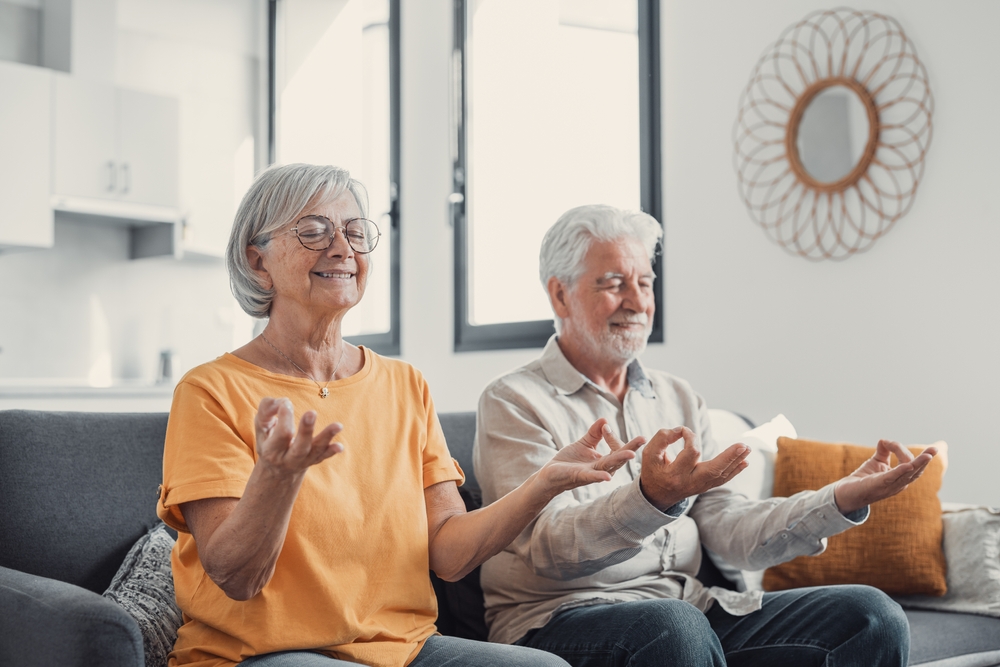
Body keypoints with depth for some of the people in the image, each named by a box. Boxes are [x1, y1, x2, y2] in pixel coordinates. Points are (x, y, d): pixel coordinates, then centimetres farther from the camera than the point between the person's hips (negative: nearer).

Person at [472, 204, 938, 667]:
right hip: (561, 622, -5)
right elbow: (549, 550, -16)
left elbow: (731, 532, 8)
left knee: (873, 617, -13)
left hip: (688, 612, 5)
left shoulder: (680, 400, 17)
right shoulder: (514, 402, -2)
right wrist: (654, 498, -33)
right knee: (675, 626, -38)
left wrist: (846, 497, -6)